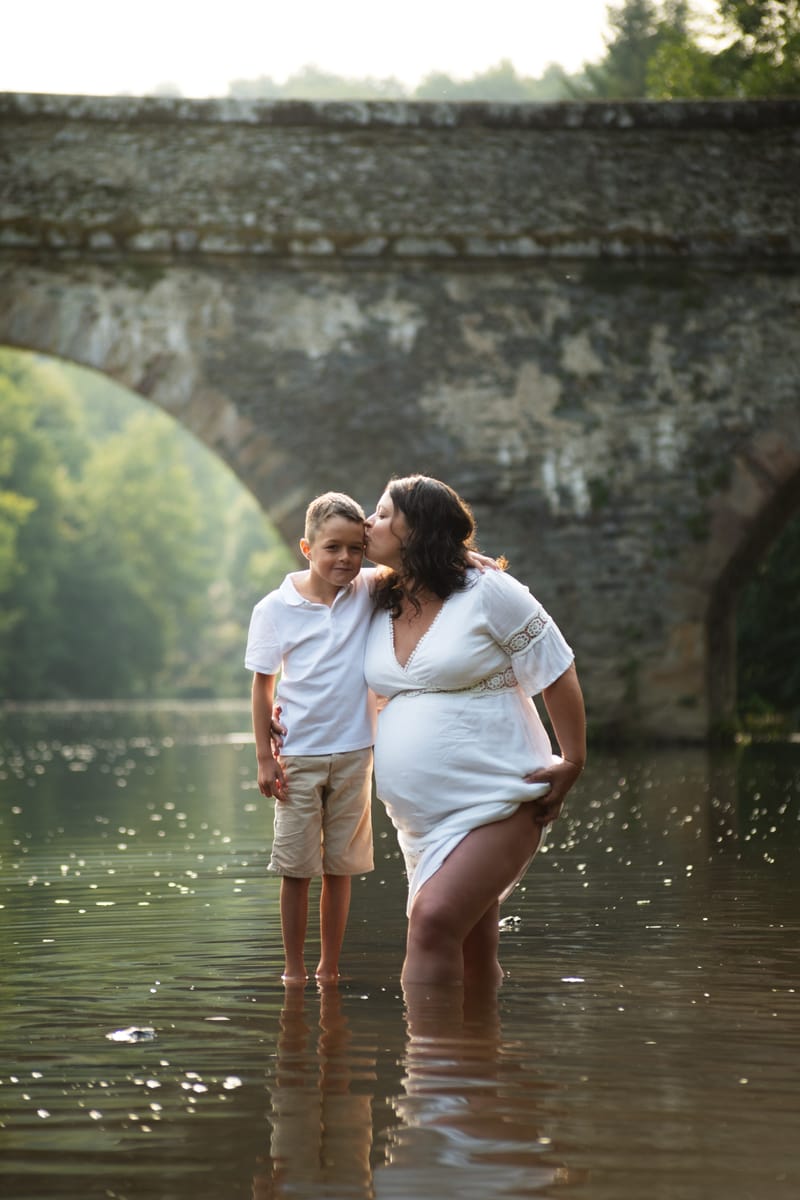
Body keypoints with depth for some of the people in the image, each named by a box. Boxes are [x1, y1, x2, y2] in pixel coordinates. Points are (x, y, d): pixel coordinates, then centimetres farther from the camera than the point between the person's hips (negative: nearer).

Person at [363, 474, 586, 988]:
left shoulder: (488, 593, -7)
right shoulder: (381, 611, 12)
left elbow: (557, 675, -4)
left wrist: (572, 764, -6)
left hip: (497, 803, -7)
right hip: (422, 817, 7)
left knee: (434, 918, -23)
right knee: (472, 954, 10)